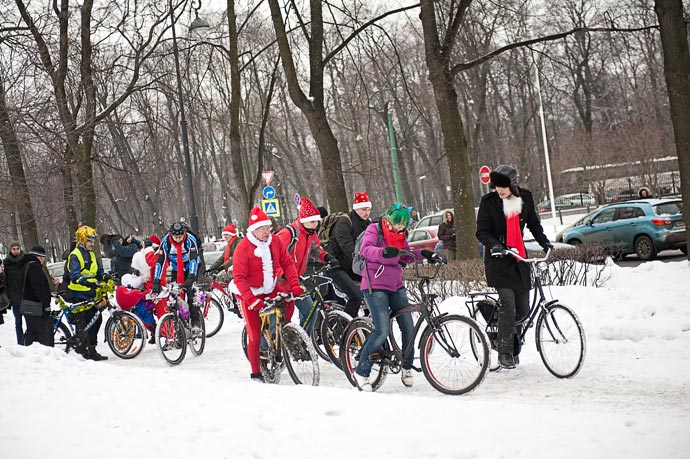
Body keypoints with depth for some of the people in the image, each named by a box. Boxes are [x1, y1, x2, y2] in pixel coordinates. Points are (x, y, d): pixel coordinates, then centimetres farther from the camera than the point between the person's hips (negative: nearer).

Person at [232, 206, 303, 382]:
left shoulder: (275, 241, -6)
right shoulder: (243, 247, -19)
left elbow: (288, 263, -5)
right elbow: (239, 277, -22)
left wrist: (295, 285, -19)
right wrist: (251, 299, -31)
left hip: (270, 289, 5)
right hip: (250, 294, -5)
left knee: (289, 296, -23)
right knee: (255, 335, -5)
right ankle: (256, 373, 10)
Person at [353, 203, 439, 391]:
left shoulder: (400, 235, 11)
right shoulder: (374, 229, -8)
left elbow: (406, 256, 20)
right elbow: (365, 249, -25)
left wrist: (423, 253, 2)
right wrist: (383, 253, -43)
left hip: (396, 286, 7)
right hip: (375, 286, -7)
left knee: (408, 328, 3)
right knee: (382, 331, -16)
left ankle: (407, 368, 24)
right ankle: (361, 372, -3)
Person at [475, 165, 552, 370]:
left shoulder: (525, 197, 4)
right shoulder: (488, 201, -6)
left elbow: (533, 223, 18)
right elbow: (481, 232, -7)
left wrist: (544, 241, 5)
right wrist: (494, 244, -24)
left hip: (519, 257, 4)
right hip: (498, 259, -4)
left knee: (523, 309, 2)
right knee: (508, 303, -18)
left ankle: (504, 332, 29)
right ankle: (504, 351, -11)